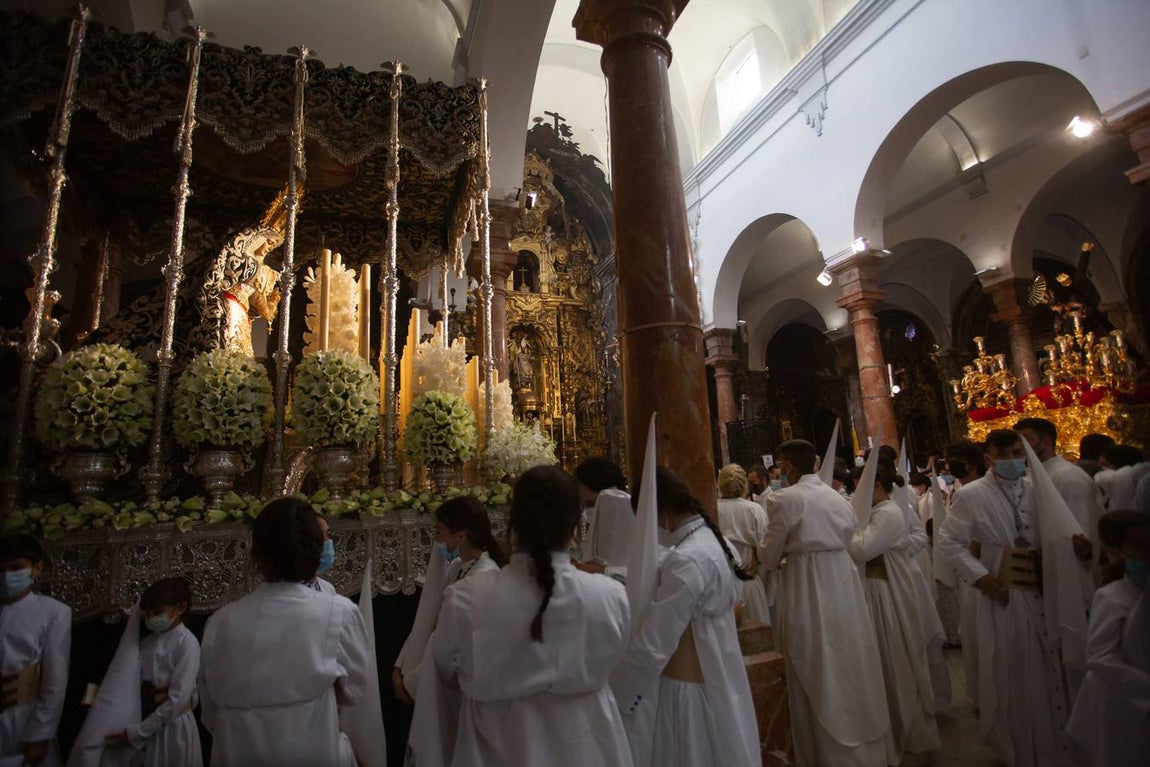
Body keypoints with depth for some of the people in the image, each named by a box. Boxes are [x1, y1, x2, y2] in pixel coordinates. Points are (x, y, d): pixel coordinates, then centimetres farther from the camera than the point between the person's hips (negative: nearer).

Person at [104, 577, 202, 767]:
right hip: (147, 726, 6)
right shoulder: (146, 642, 7)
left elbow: (177, 700, -19)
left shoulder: (186, 643, -15)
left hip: (172, 728, -6)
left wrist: (135, 733, -16)